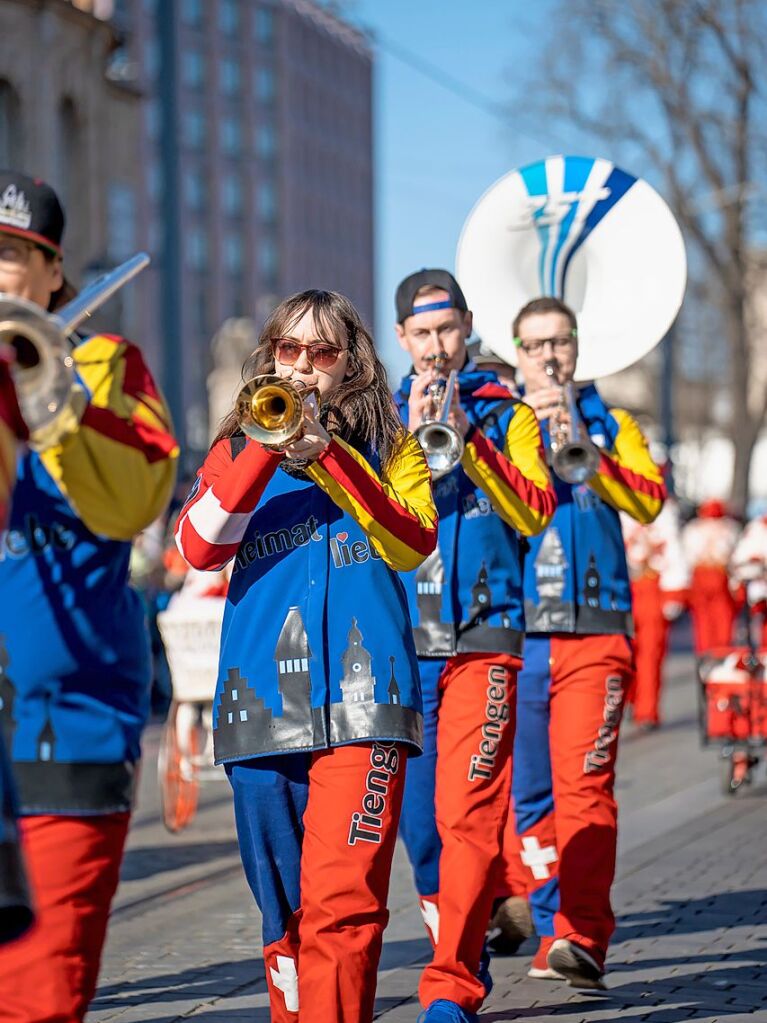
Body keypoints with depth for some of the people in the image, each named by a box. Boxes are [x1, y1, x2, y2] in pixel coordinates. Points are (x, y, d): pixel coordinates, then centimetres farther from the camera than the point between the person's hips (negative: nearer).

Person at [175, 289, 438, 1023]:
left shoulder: (385, 445, 13)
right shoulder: (239, 447, 15)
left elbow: (414, 544, -4)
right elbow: (198, 547, -1)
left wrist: (328, 454, -11)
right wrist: (267, 448, -10)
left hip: (359, 694, -2)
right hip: (261, 699, 2)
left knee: (343, 899, -13)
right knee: (282, 905, 8)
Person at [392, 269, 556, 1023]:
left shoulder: (506, 415, 10)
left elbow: (535, 511, -4)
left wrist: (469, 439, -13)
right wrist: (412, 437, -10)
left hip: (481, 640, -3)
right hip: (399, 641, 3)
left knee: (469, 816, -13)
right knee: (417, 812, 8)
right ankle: (460, 951, 26)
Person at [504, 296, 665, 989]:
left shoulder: (610, 424, 14)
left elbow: (648, 500, -2)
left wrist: (583, 446, -13)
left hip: (594, 627, -2)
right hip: (512, 630, 2)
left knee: (585, 785, -13)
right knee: (530, 794, 4)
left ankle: (585, 938, -20)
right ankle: (553, 931, 13)